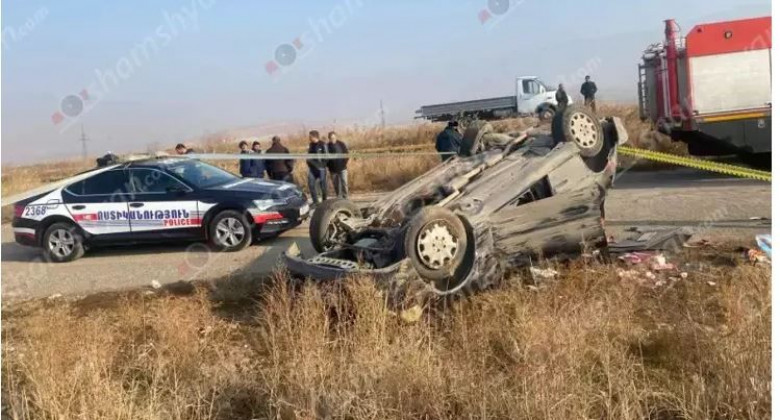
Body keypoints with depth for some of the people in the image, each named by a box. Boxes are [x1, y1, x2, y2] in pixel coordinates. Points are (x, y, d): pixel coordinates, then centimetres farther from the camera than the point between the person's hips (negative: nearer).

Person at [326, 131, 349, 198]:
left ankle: (346, 197, -2)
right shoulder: (327, 146, 1)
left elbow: (347, 154, 4)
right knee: (336, 185, 7)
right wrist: (328, 165, -2)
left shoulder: (341, 144, -1)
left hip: (342, 168, -1)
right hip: (333, 169, 2)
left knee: (344, 183, -8)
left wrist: (345, 162, -6)